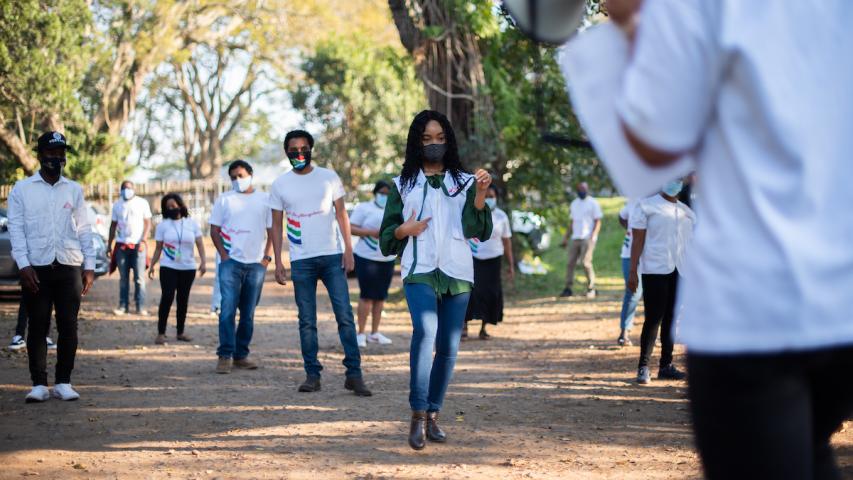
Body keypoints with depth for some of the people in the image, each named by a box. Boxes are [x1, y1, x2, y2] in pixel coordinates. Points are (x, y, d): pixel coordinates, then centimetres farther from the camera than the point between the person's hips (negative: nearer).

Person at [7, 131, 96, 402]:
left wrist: (89, 266, 4)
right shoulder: (22, 190, 5)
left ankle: (63, 383, 10)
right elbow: (16, 229, 0)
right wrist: (23, 265, -11)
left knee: (68, 327, 2)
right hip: (36, 268, -2)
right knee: (38, 327, 0)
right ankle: (39, 384, 5)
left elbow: (85, 230, 11)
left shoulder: (74, 190, 11)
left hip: (69, 267, 2)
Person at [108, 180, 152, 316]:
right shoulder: (117, 205, 12)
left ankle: (140, 307, -2)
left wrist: (143, 241, -10)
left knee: (139, 278, -4)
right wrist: (109, 245, 9)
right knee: (123, 278, 4)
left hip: (138, 245, -3)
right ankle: (123, 306, 7)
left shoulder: (142, 203, 3)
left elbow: (148, 223, 2)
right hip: (121, 245, 3)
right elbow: (113, 225, 15)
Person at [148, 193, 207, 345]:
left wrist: (203, 261, -12)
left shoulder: (192, 223, 5)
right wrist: (152, 265, -1)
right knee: (167, 298, -12)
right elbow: (158, 248, 6)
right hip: (168, 268, -2)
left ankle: (180, 332, 16)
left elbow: (200, 244, 0)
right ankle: (161, 333, -10)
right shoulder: (163, 225, 4)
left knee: (183, 300, 7)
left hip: (188, 268, 2)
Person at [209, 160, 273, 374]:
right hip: (231, 261, -2)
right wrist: (224, 255, -5)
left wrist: (266, 257, 0)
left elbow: (272, 230, 11)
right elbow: (214, 230, 7)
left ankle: (241, 355, 13)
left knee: (248, 313, 6)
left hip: (256, 264, 2)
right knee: (228, 309, -11)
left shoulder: (265, 199, 10)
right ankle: (225, 355, -9)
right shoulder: (224, 200, 8)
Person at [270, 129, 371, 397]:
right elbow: (276, 224, 10)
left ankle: (354, 374, -6)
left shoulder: (329, 178, 5)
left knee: (345, 316, -7)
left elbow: (341, 214, 6)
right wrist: (278, 262, 3)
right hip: (301, 261, 1)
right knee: (307, 321, 3)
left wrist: (348, 249, -3)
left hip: (332, 256, -1)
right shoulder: (280, 185, 7)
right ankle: (312, 375, 9)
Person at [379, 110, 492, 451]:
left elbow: (479, 231, 1)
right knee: (425, 329, -26)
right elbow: (386, 236, 14)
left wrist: (480, 195, -14)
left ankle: (433, 415, 16)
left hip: (457, 272, 2)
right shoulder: (403, 185, 13)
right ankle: (418, 415, -25)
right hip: (419, 271, -2)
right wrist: (404, 229, -7)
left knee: (448, 347, 2)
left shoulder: (463, 182, 12)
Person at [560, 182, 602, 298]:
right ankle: (568, 288, 2)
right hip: (575, 238, 6)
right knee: (570, 263, 0)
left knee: (586, 263, -13)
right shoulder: (574, 203, 19)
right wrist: (566, 237, 19)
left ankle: (591, 288, -4)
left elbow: (598, 222, -4)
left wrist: (593, 236, -17)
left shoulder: (593, 203, 0)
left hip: (588, 238, -6)